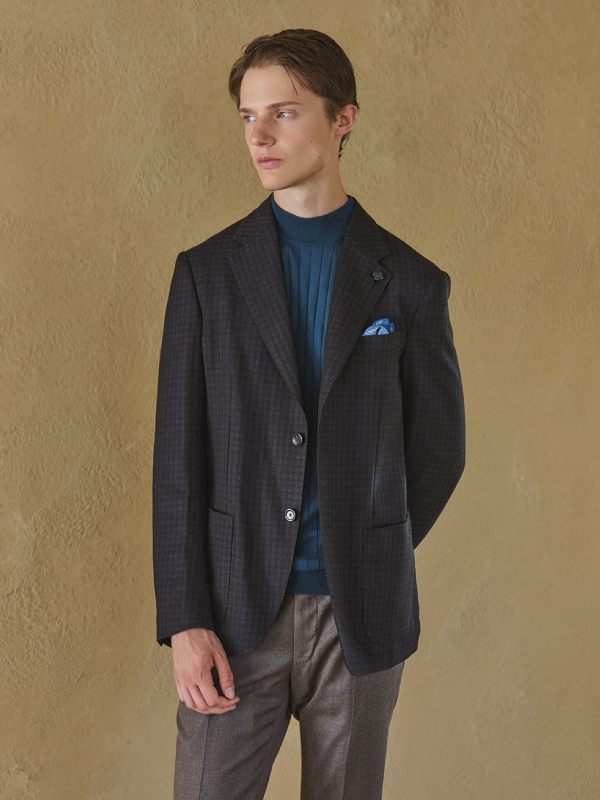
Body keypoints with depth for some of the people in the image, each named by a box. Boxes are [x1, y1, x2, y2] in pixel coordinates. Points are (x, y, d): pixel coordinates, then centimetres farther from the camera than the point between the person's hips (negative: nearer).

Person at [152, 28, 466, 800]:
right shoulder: (206, 272, 1)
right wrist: (184, 620, -8)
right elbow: (179, 456, -2)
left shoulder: (410, 281, 1)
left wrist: (373, 564, 9)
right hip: (235, 611, 0)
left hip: (360, 618, 0)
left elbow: (438, 446, 9)